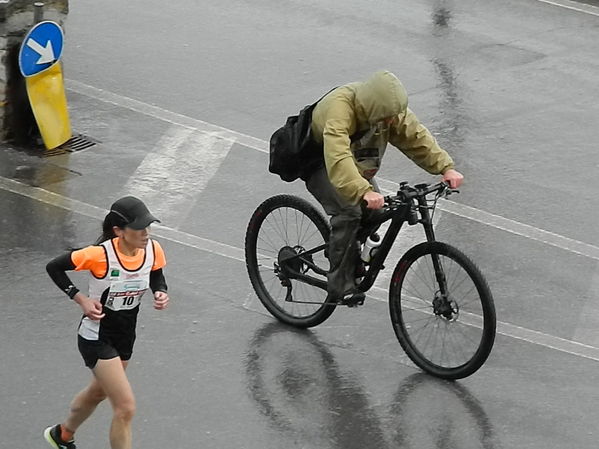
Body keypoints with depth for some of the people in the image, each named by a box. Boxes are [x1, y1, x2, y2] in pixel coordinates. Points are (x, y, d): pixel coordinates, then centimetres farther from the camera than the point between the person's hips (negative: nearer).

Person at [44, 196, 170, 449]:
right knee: (126, 407, -11)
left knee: (99, 392, 29)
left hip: (125, 335, 7)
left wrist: (161, 293, -14)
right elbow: (54, 268, -16)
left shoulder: (153, 250, -13)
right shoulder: (101, 255, -28)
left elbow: (157, 277, 8)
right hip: (96, 339, -7)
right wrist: (81, 299, -22)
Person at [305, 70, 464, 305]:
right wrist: (363, 191, -63)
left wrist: (446, 167, -27)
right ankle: (340, 285, -21)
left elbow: (416, 137, -14)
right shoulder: (340, 106, -39)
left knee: (375, 210, -10)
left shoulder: (391, 109, -17)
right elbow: (337, 158, -51)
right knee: (349, 212, -26)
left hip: (354, 161, 7)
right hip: (317, 160, -7)